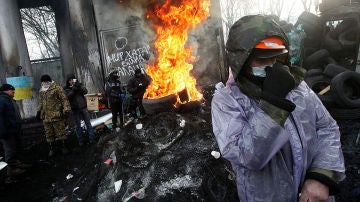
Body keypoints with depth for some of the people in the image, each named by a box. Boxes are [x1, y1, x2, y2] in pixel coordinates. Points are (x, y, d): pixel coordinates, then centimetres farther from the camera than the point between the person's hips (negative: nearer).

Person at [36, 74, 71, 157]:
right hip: (46, 116, 6)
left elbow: (64, 99, -9)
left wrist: (66, 110, -17)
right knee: (49, 134, 10)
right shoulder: (41, 91, 16)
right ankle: (51, 148, 21)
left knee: (60, 132, -1)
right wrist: (39, 111, 24)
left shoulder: (57, 88, -5)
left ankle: (63, 147, 11)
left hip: (57, 115, -6)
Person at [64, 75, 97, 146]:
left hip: (83, 107, 1)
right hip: (75, 109, -1)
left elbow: (85, 91, -10)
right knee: (77, 125, 7)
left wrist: (78, 85, -21)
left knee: (88, 123, 5)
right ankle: (80, 140, 16)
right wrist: (74, 89, -26)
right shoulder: (66, 89, 0)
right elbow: (68, 96, -16)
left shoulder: (79, 85, 5)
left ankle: (92, 138, 12)